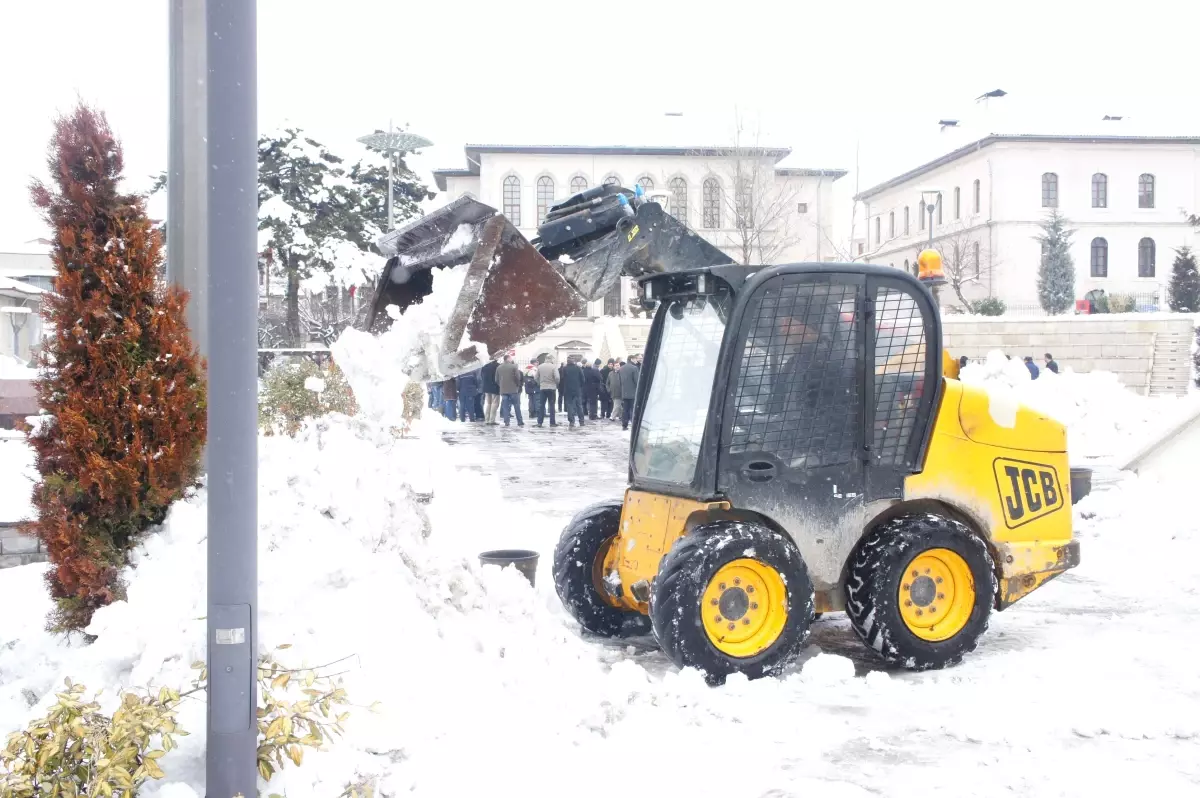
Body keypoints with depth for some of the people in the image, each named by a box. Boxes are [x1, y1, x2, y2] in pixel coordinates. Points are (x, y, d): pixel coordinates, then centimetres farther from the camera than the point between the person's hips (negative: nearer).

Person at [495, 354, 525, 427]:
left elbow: (497, 379, 7)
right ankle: (520, 422, 5)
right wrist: (517, 385, 9)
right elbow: (518, 377, -8)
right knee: (517, 407, 4)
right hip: (513, 389, -3)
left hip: (503, 390, 3)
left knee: (505, 407, 5)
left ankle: (506, 422, -1)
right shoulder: (514, 366, -7)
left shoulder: (498, 368, 6)